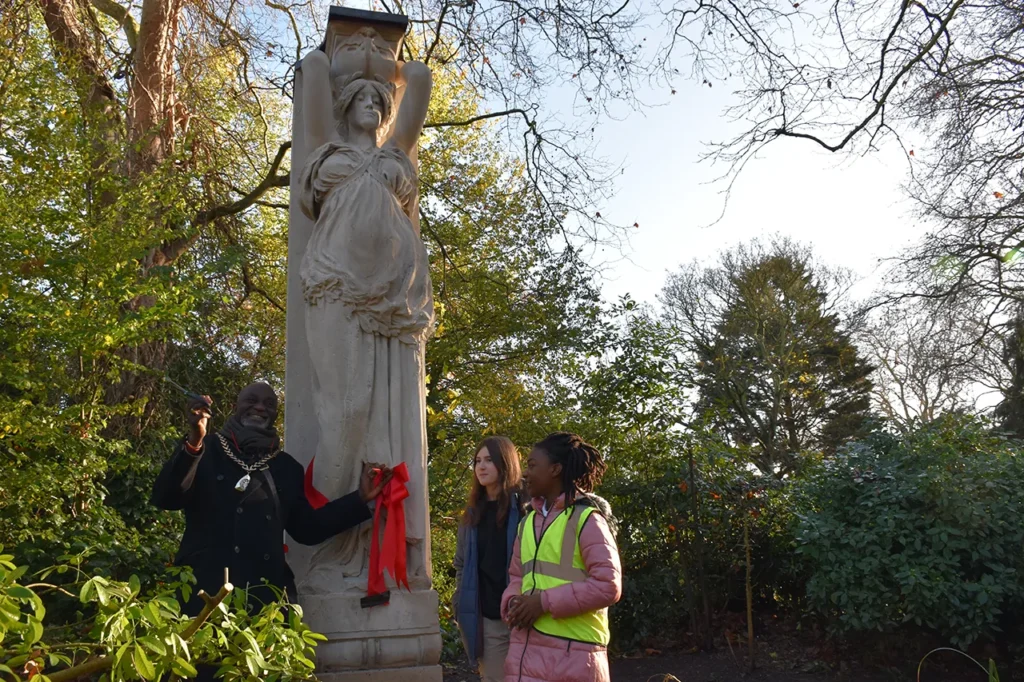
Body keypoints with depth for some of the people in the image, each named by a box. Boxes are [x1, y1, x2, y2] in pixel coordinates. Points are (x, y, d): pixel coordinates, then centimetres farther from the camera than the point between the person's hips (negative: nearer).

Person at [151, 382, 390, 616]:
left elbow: (306, 529, 14)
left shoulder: (287, 466, 17)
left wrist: (360, 498, 5)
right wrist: (193, 443, -19)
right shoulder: (207, 449, 7)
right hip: (203, 588, -2)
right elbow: (165, 499, -6)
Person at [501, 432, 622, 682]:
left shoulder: (586, 519, -9)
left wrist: (544, 601, -17)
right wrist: (513, 603, -4)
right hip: (525, 649, 6)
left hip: (572, 653, -6)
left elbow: (608, 585, -16)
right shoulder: (529, 521, 12)